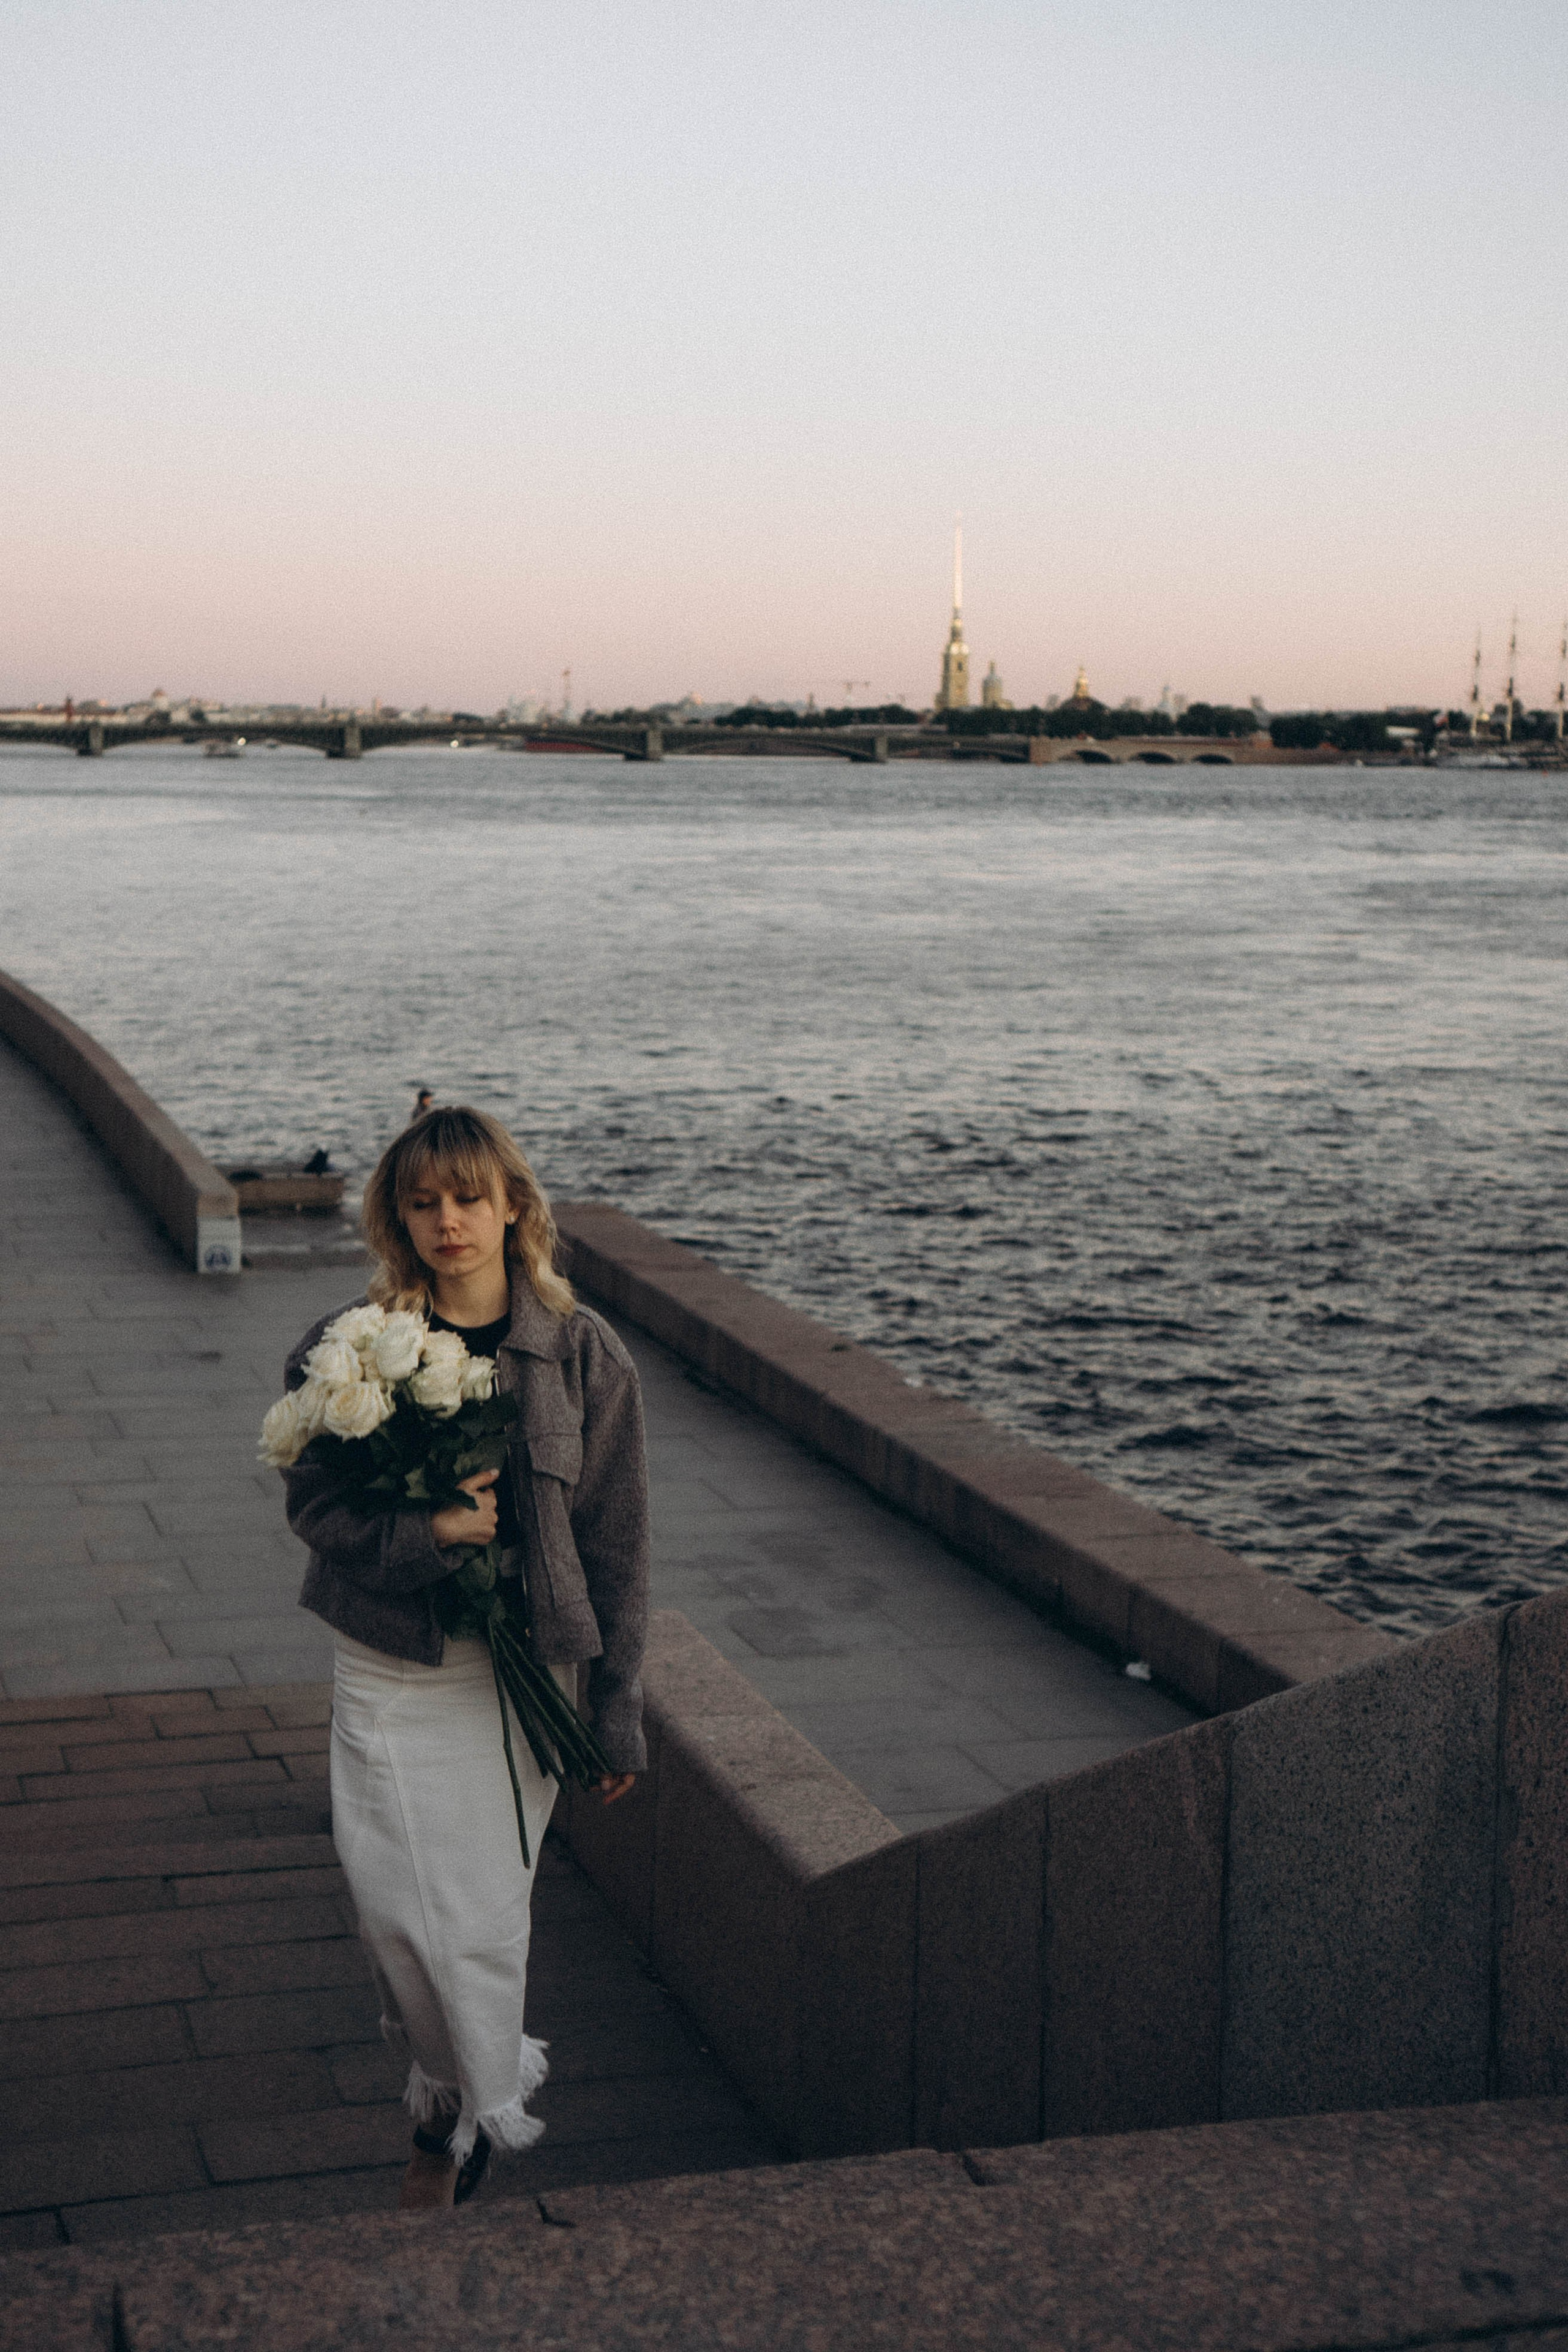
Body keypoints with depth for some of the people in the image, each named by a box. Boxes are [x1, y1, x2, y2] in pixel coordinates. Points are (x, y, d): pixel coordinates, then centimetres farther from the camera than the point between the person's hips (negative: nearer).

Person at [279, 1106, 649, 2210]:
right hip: (387, 1671, 1)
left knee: (485, 1919, 2)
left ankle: (466, 2116, 29)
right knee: (398, 1911, 0)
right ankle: (497, 2072, 30)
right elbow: (314, 1503, -4)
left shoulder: (583, 1353, -4)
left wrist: (619, 1709, -1)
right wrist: (421, 1535, -22)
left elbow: (616, 1542, -1)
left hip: (523, 1671, 0)